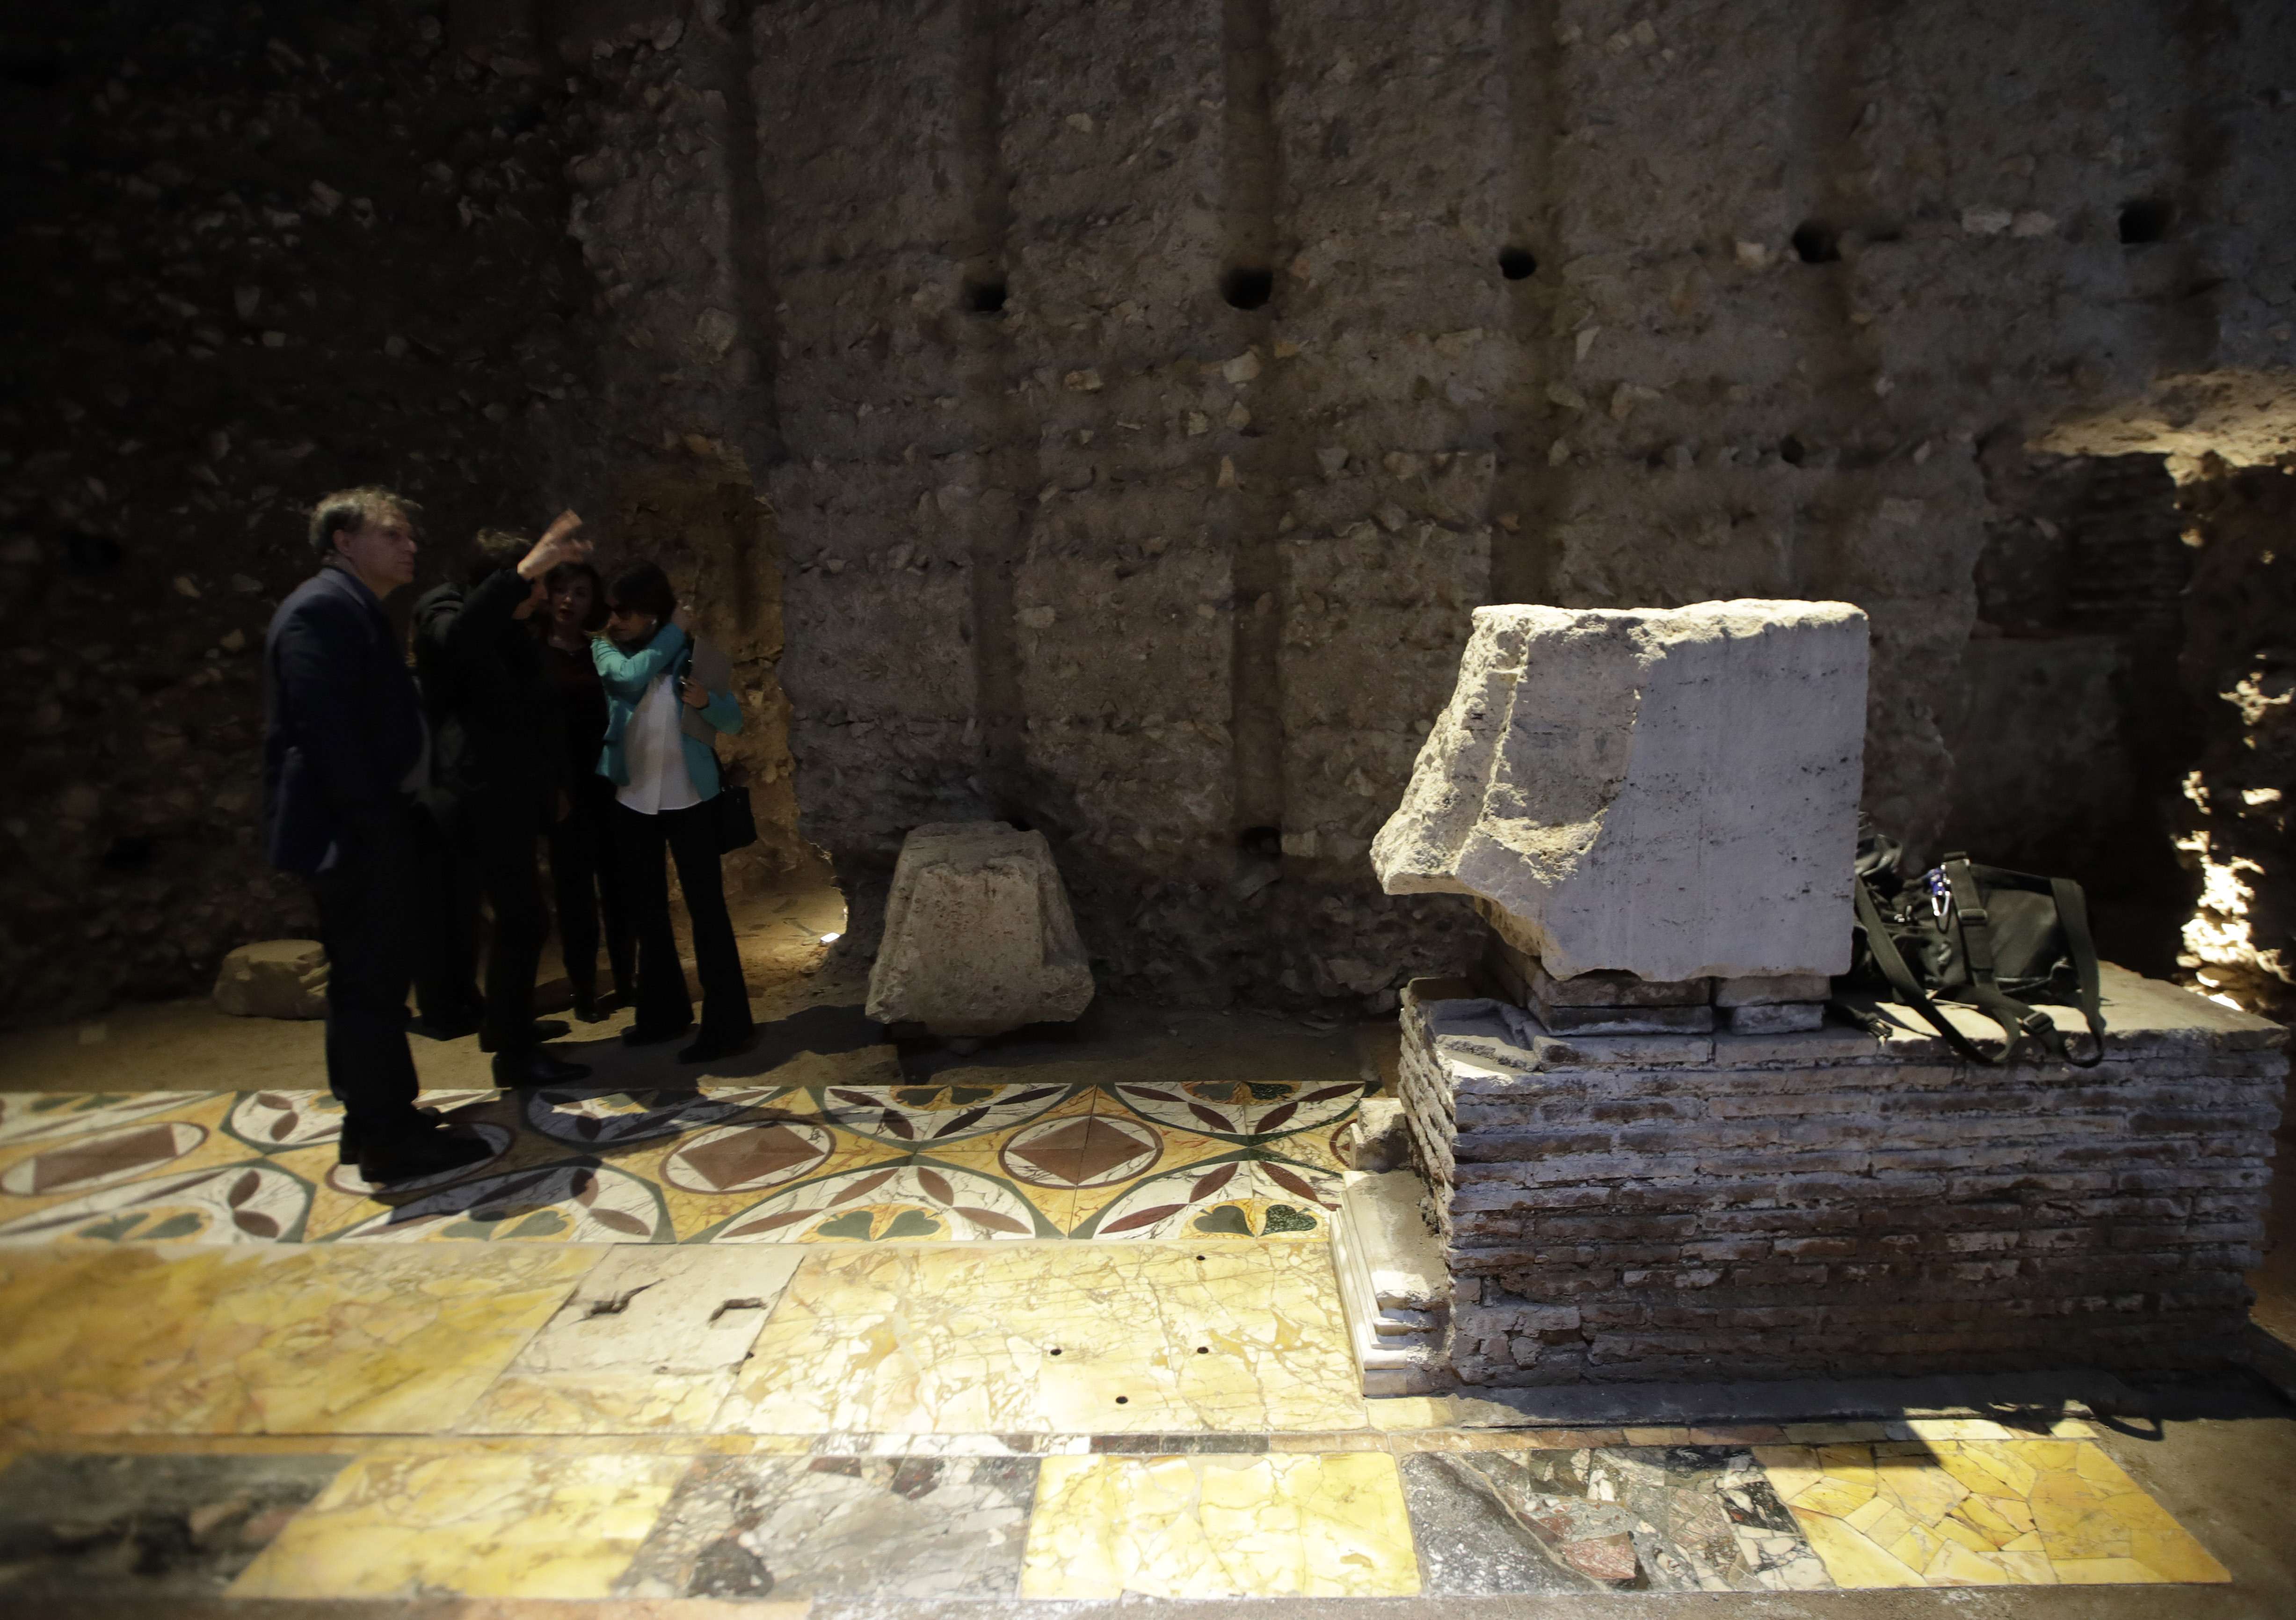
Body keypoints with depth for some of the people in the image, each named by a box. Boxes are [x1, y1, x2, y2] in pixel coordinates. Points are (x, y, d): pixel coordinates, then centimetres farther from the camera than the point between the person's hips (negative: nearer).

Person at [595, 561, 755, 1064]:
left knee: (706, 907, -5)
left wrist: (707, 701, -19)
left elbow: (734, 723, 0)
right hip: (632, 801, 4)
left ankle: (727, 1024, -2)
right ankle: (663, 1012, 25)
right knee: (646, 910, 11)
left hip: (689, 799, -3)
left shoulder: (692, 655, -2)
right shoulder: (606, 650, 3)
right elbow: (634, 677, -19)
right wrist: (674, 631, -11)